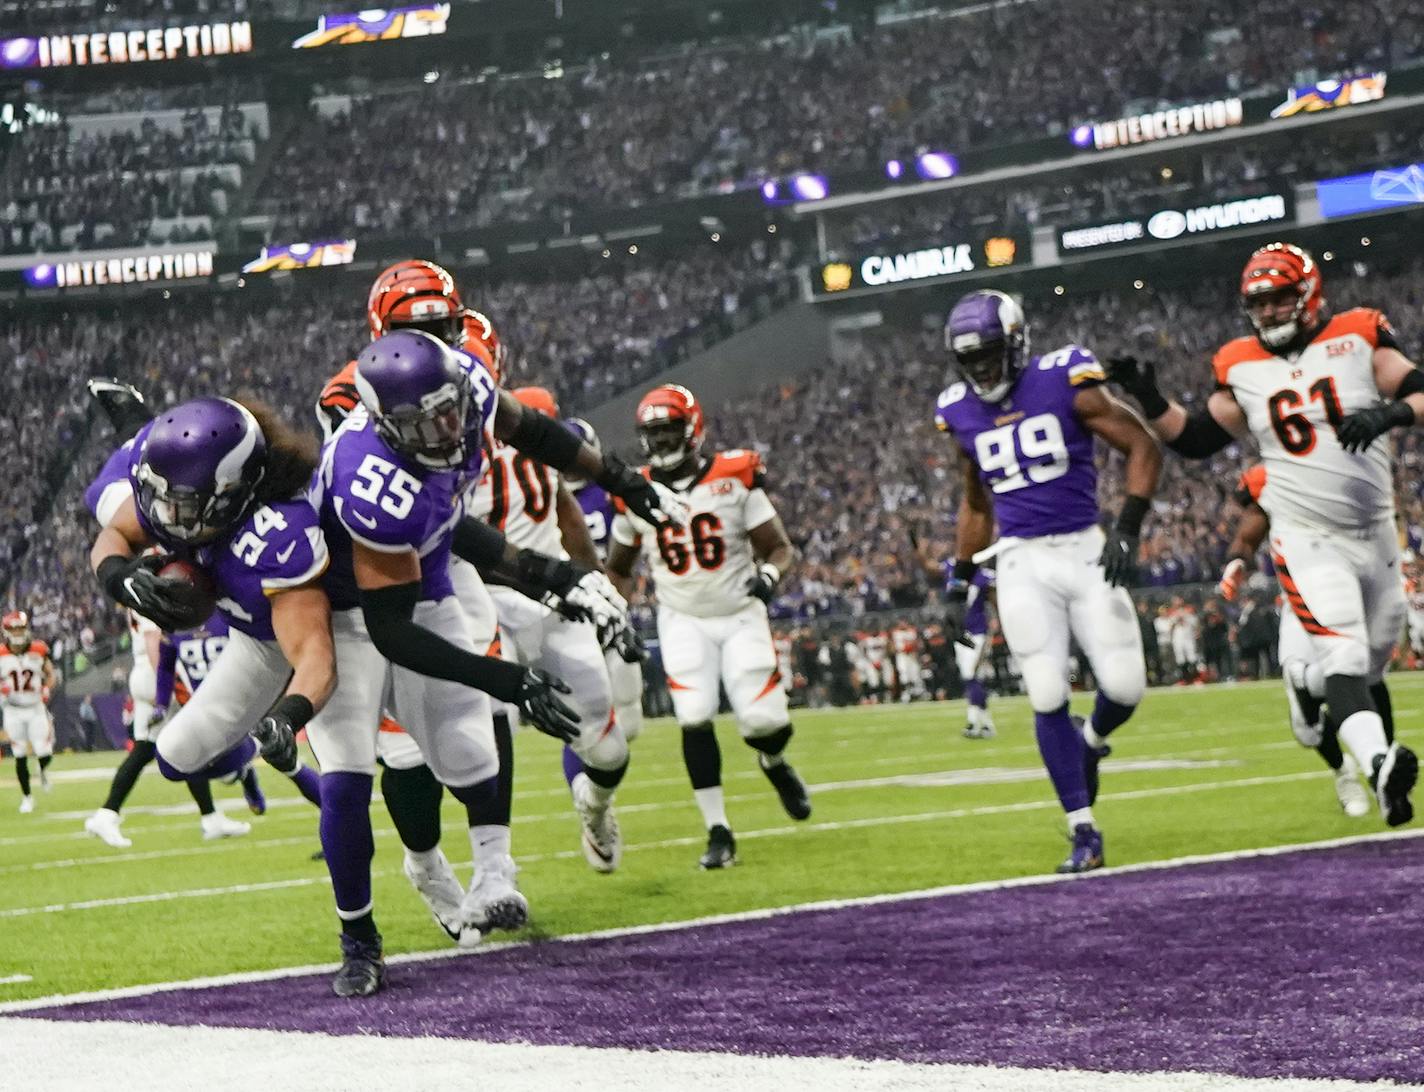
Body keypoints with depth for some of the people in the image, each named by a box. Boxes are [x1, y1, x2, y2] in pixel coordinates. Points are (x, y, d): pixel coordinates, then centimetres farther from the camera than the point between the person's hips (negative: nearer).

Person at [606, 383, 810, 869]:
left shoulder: (735, 478, -8)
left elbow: (779, 547, -4)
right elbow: (619, 568, 14)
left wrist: (769, 573, -25)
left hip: (740, 615, -1)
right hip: (683, 622, 1)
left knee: (762, 720, -10)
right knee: (695, 719, -15)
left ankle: (773, 761, 29)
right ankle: (718, 833, -5)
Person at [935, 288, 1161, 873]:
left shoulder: (1064, 382, -7)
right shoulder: (962, 413, 7)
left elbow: (1143, 447, -3)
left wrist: (1127, 529, -12)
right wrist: (961, 580, 19)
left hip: (1085, 551, -2)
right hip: (1021, 565, 2)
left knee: (1124, 687, -6)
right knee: (1048, 700, -6)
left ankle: (1090, 742, 30)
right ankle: (1084, 834, 1)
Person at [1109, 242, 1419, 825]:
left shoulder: (1357, 340, 0)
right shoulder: (1243, 368, 4)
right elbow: (1195, 438, 11)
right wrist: (1150, 399, -2)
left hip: (1376, 534, 2)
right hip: (1307, 542, -2)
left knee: (1372, 668, 13)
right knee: (1343, 660, -21)